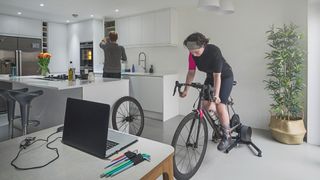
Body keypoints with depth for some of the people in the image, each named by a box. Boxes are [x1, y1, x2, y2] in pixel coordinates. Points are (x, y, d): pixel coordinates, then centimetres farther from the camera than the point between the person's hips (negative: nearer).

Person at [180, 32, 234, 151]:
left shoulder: (214, 51, -33)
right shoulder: (192, 53, -18)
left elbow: (217, 76, -33)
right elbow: (191, 72, -11)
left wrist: (216, 95, -37)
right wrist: (185, 90, -16)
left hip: (225, 77, -5)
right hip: (210, 77, 6)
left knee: (220, 105, -17)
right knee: (205, 104, -3)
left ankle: (227, 136, 1)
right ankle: (222, 117, 28)